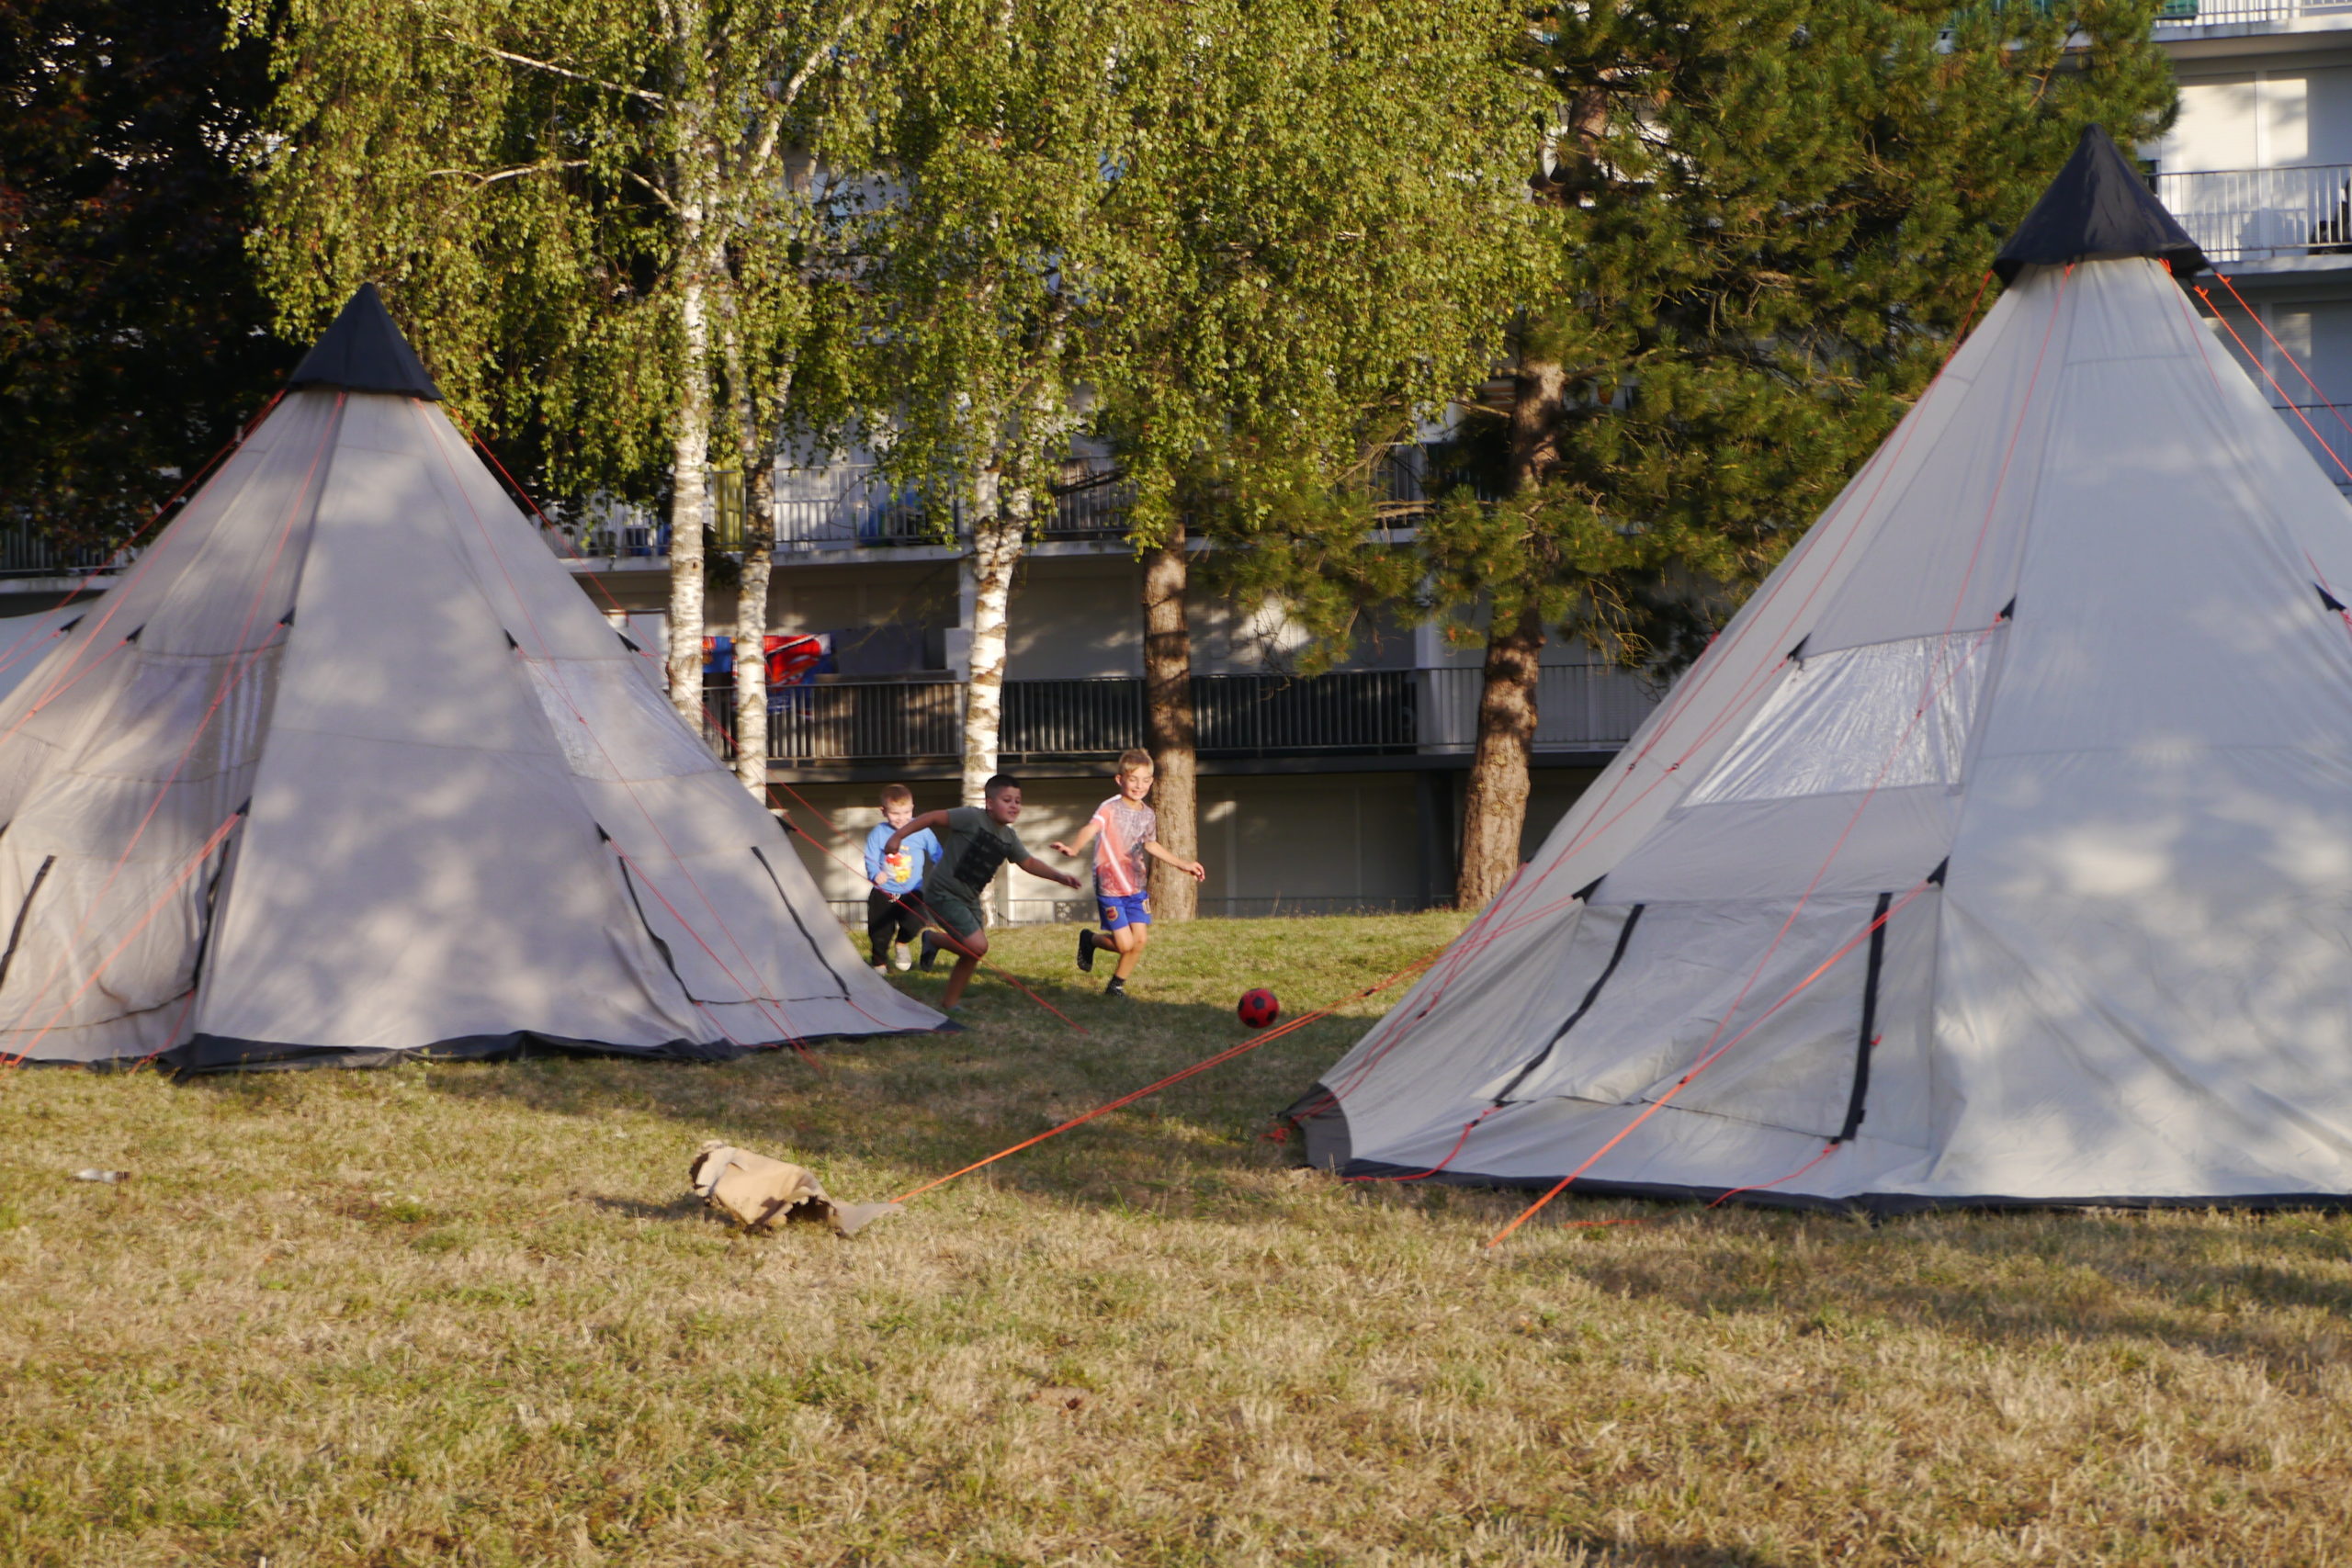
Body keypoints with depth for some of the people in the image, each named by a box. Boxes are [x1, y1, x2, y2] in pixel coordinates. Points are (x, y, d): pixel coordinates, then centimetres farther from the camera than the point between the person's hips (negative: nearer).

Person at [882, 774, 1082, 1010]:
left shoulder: (1009, 838, 5)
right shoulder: (972, 818, -19)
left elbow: (1028, 862, 19)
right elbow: (933, 818, -19)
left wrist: (1059, 876, 9)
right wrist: (898, 836, -24)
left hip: (969, 898, 9)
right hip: (943, 893, -9)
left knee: (972, 955, 10)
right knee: (977, 946, -18)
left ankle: (950, 1002, 27)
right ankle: (933, 939, 8)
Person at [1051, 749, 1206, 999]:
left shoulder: (1149, 815, 7)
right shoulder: (1110, 809, -15)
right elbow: (1091, 828, -34)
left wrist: (1183, 864, 35)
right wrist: (1074, 847, -56)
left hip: (1136, 887, 6)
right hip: (1110, 887, -6)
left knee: (1140, 939, 0)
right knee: (1124, 944, -8)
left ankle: (1117, 985, 22)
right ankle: (1089, 941, 24)